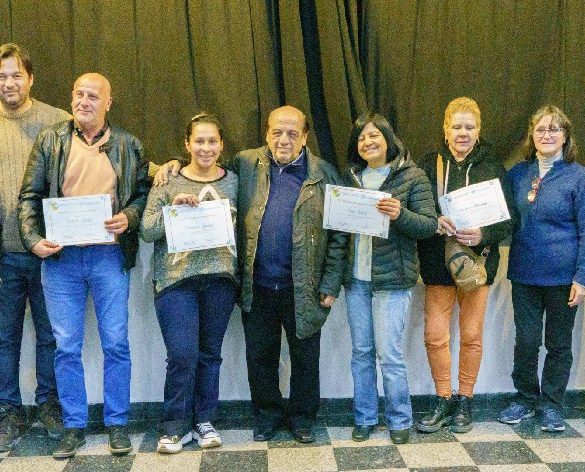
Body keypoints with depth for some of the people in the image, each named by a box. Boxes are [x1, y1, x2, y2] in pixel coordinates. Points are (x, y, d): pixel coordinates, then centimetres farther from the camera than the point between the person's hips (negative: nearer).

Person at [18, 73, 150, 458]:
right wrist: (33, 239, -8)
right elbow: (30, 195, 6)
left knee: (116, 343, 3)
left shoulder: (128, 145, 7)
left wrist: (129, 218, -11)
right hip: (60, 255, 1)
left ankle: (117, 424, 17)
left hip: (109, 255, -1)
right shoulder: (50, 141, 8)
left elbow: (143, 192, 9)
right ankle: (74, 427, 19)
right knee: (67, 346, 6)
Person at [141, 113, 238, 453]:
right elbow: (147, 232, -2)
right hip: (176, 279, -2)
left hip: (220, 278, 2)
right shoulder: (168, 182, 3)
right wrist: (173, 207, -16)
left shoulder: (233, 182, 8)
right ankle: (175, 427, 10)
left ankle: (204, 421, 24)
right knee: (183, 355, -7)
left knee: (210, 354, 9)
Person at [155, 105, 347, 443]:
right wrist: (177, 163, 0)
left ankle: (303, 418, 30)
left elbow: (338, 235, -2)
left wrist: (331, 285, -6)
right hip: (257, 287, 2)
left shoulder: (323, 174, -1)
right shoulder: (246, 165, 4)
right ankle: (266, 415, 32)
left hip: (303, 289, -1)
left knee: (305, 358, 11)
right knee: (260, 356, 13)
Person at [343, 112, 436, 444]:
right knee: (361, 352, 11)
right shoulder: (353, 177, 11)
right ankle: (365, 418, 24)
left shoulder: (413, 177, -4)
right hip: (356, 279, 5)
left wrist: (400, 214, -25)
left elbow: (430, 226, -8)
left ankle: (400, 420, 16)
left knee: (389, 355, -2)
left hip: (392, 279, -5)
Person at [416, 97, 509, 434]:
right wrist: (435, 221, -23)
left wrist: (483, 234, -22)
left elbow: (507, 219, -3)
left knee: (472, 335, 8)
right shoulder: (430, 164, 2)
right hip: (438, 260, 1)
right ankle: (444, 402, 19)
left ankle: (464, 402, 24)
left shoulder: (493, 167, 0)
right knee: (435, 335, 1)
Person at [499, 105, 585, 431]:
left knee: (559, 343, 10)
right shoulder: (518, 174, 5)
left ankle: (552, 404, 25)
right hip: (525, 272, 3)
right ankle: (526, 399, 26)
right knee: (526, 340, 8)